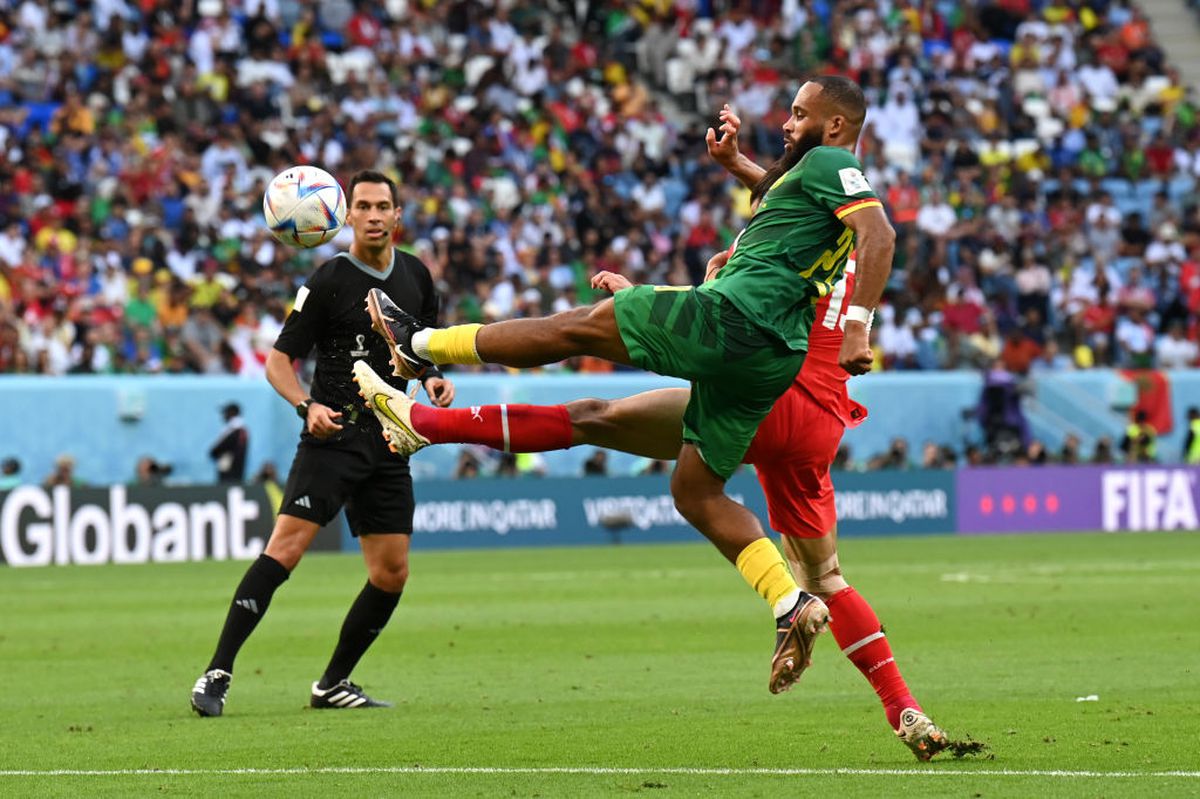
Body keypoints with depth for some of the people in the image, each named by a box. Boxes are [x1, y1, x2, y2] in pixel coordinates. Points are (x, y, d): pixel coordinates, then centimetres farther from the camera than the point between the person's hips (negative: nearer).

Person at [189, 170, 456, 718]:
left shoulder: (415, 277, 10)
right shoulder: (329, 281, -7)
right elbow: (279, 359, -4)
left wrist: (434, 378, 5)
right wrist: (306, 405, -21)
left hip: (388, 441, 6)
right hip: (334, 433, -6)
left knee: (392, 574, 4)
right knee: (284, 548, -20)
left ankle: (333, 684, 19)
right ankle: (217, 674, -20)